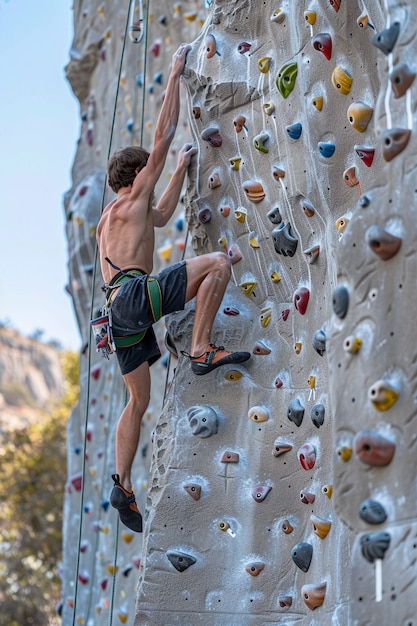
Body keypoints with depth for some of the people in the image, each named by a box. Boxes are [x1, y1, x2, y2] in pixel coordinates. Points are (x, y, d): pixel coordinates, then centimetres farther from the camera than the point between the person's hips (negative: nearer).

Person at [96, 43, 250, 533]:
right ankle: (201, 350, -19)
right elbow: (163, 137, 7)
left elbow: (162, 215, 47)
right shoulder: (131, 200, 8)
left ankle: (122, 484, 4)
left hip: (123, 314, 9)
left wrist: (181, 169, 49)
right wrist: (176, 74, 15)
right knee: (218, 261, -13)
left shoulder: (112, 217, 31)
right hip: (136, 295, -9)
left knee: (138, 401, 10)